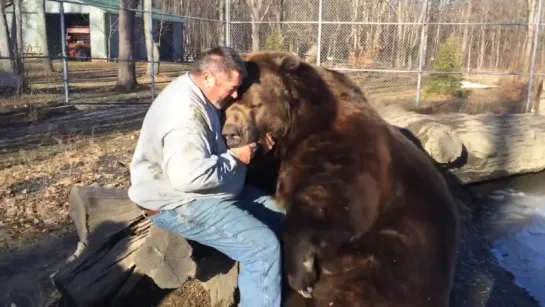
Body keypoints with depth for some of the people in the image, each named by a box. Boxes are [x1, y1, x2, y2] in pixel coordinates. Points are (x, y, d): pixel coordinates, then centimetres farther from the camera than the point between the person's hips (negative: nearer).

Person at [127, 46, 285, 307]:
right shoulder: (185, 111, -26)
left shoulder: (193, 95, 8)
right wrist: (235, 158, -22)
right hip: (179, 204, -11)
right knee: (263, 247, -22)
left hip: (202, 191, 11)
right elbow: (188, 176, -38)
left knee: (276, 215, 12)